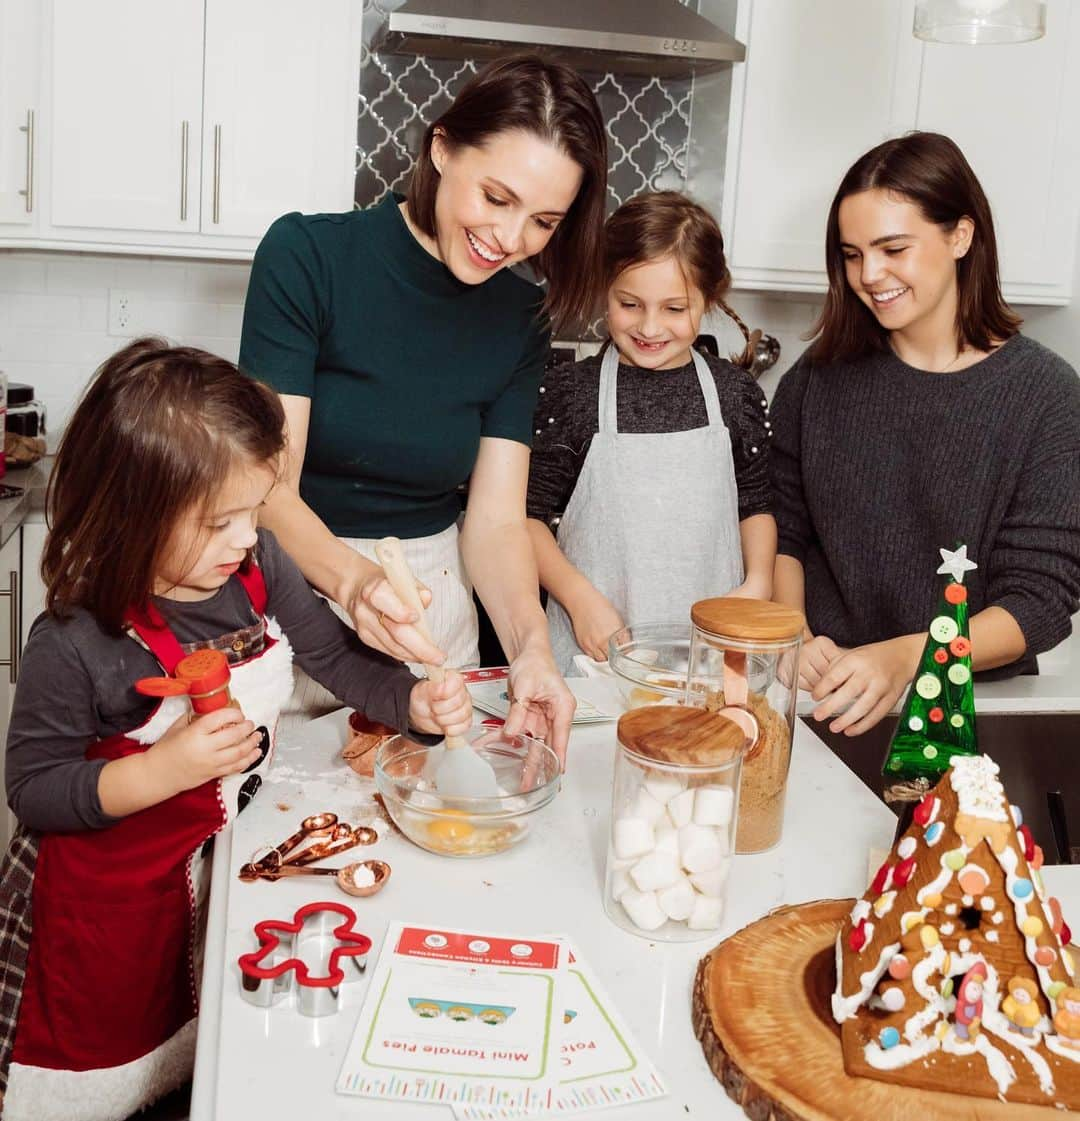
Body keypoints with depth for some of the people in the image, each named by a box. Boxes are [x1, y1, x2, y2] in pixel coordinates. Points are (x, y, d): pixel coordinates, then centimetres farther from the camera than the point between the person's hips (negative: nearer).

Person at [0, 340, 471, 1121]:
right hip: (112, 902, -5)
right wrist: (161, 770, -34)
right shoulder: (74, 645, -29)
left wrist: (415, 701, -17)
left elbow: (338, 656, 0)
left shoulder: (258, 567, -14)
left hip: (227, 862, 5)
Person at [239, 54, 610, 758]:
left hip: (435, 607, 3)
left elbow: (495, 519, -8)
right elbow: (270, 489, -19)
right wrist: (354, 579, -39)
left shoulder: (521, 318, -3)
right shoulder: (309, 254, -16)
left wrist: (530, 645, -27)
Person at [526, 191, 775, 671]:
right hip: (594, 644, -2)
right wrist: (579, 598, -12)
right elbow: (529, 513, -1)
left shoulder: (735, 392, 3)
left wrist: (757, 582, -3)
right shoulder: (569, 391, -4)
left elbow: (755, 504, 13)